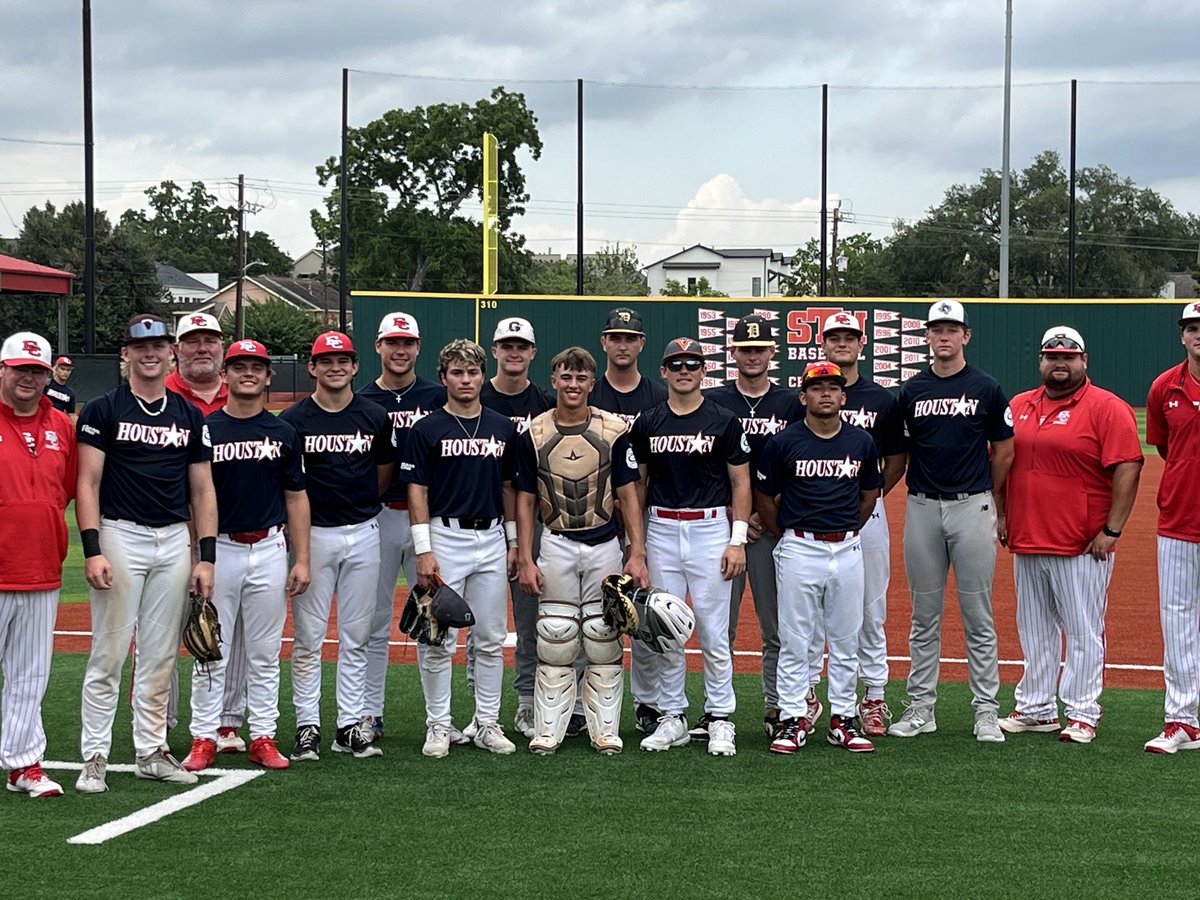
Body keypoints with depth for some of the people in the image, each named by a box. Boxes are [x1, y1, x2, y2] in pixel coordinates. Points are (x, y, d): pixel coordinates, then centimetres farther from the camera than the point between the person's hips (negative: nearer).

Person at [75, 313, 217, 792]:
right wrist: (92, 549, -15)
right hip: (120, 537, -4)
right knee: (109, 654, -4)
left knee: (161, 657, 8)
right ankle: (94, 756, 3)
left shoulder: (189, 416, 11)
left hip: (175, 541, 4)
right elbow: (88, 484, -5)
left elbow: (202, 490, 12)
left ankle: (152, 751, 18)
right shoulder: (103, 410, -1)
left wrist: (206, 556, 4)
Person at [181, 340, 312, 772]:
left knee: (265, 653, 7)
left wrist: (301, 559, 2)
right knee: (212, 651, 1)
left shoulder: (283, 433, 7)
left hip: (268, 550, 2)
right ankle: (204, 739, 7)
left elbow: (296, 497, 9)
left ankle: (263, 737, 13)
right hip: (218, 550, -2)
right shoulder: (204, 429, 1)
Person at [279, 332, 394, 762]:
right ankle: (307, 727, 7)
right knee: (308, 637, 0)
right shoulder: (292, 419, -2)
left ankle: (351, 726, 13)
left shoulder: (375, 418, 6)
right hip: (312, 533, -2)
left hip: (363, 533, 3)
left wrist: (355, 501, 11)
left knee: (356, 637, 7)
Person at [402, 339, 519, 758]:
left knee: (491, 639, 8)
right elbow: (417, 491, -5)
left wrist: (514, 542, 9)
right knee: (438, 641, -1)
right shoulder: (427, 429, -3)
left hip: (492, 539, 4)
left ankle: (488, 723, 16)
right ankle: (438, 725, 9)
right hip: (446, 538, -4)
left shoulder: (503, 428, 9)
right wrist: (423, 550, -12)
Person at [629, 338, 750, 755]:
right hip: (661, 530, 3)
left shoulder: (724, 421, 0)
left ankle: (720, 720, 7)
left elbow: (741, 483, 1)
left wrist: (738, 540, -6)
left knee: (714, 631, -1)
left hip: (710, 529, -3)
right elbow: (638, 483, 12)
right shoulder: (647, 423, 7)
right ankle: (671, 717, 15)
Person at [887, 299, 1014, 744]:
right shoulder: (910, 390, 6)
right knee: (924, 615, 8)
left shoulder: (987, 389, 0)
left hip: (973, 507, -2)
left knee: (978, 615, 1)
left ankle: (986, 711, 7)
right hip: (922, 508, 2)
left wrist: (989, 496, 9)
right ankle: (921, 707, 14)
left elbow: (1004, 449, 6)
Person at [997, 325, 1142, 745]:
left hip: (1082, 547, -6)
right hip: (1025, 542, 6)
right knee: (1034, 632, 13)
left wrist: (1111, 530, -15)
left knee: (1084, 632, -1)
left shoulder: (1107, 408, -6)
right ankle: (1035, 710, 22)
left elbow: (1128, 469, -12)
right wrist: (1001, 515, 13)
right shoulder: (1019, 406, 12)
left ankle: (1082, 714, 6)